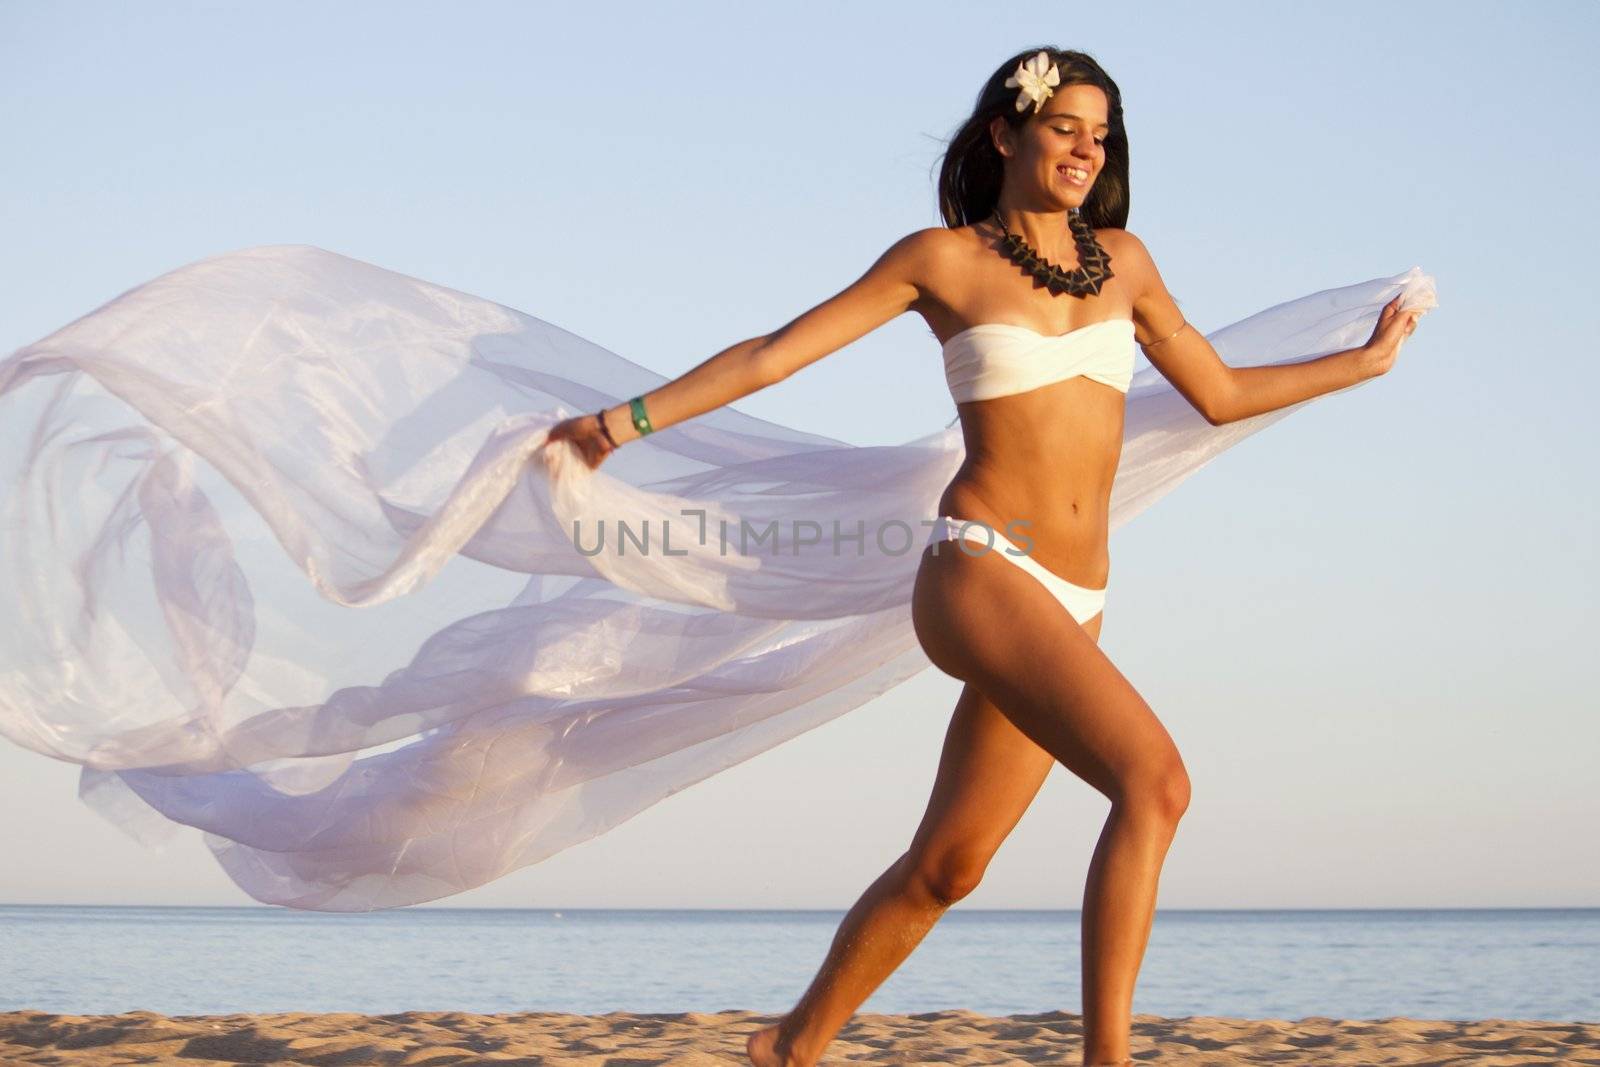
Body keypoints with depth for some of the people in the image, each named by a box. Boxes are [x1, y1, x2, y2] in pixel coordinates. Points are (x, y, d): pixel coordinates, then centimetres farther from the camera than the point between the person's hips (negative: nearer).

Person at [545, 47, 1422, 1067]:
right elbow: (774, 353, 6)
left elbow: (1221, 393, 26)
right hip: (980, 572, -6)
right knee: (1155, 776, -25)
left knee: (945, 866, 10)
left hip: (1071, 605, 6)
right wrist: (632, 416, 4)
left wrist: (1365, 360, 28)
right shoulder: (943, 258, 3)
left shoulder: (1121, 258, 15)